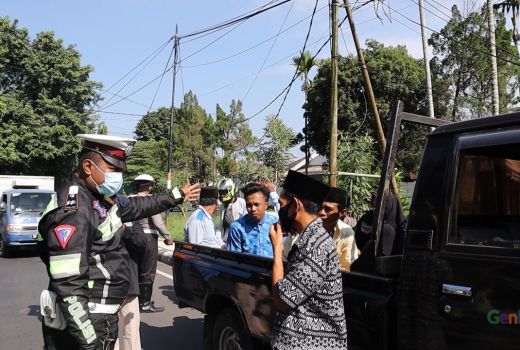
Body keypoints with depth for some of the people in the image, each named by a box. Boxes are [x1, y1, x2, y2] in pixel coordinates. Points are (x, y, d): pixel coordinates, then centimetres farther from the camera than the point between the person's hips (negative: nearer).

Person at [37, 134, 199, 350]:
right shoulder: (73, 210, -24)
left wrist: (177, 196, 30)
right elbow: (68, 284, -27)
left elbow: (134, 206, 24)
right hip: (84, 321, -9)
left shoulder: (101, 196, 5)